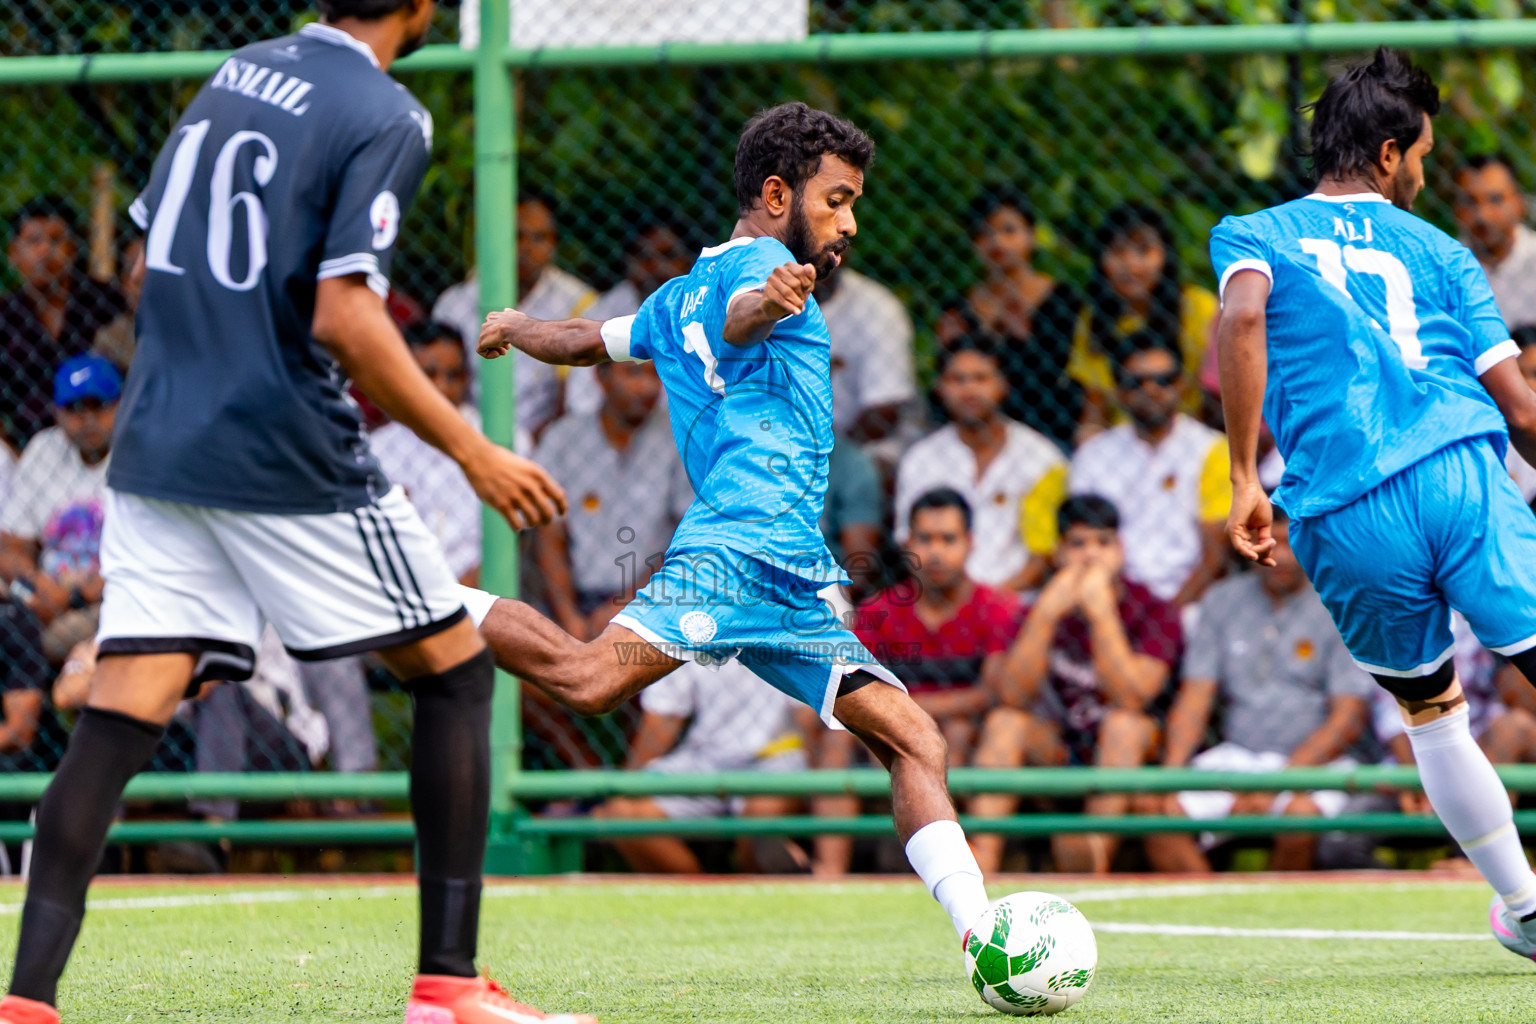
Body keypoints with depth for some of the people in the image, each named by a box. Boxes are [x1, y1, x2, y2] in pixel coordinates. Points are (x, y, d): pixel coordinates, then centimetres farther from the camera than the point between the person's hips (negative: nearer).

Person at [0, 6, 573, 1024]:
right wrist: (473, 452, -13)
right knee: (455, 669, 10)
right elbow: (344, 319, -18)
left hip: (155, 447, 6)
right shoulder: (386, 117, -9)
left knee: (117, 719, -1)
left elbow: (151, 253, 19)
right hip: (287, 462, -6)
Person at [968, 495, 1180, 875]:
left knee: (1123, 723, -32)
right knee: (1004, 722, -22)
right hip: (1056, 752, 3)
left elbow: (1131, 698, -23)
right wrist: (1047, 614, -23)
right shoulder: (1041, 609, 1)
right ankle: (982, 855, -36)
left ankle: (1097, 850, -40)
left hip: (1129, 757, -3)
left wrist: (1101, 612, -27)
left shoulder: (1154, 613, -6)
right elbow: (1014, 695, -15)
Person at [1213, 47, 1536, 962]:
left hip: (1343, 516, 1)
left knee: (1432, 710, 21)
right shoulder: (1439, 253, 19)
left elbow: (1244, 313, -6)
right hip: (1461, 474, -1)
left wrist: (1244, 476, -6)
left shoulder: (1254, 236, 18)